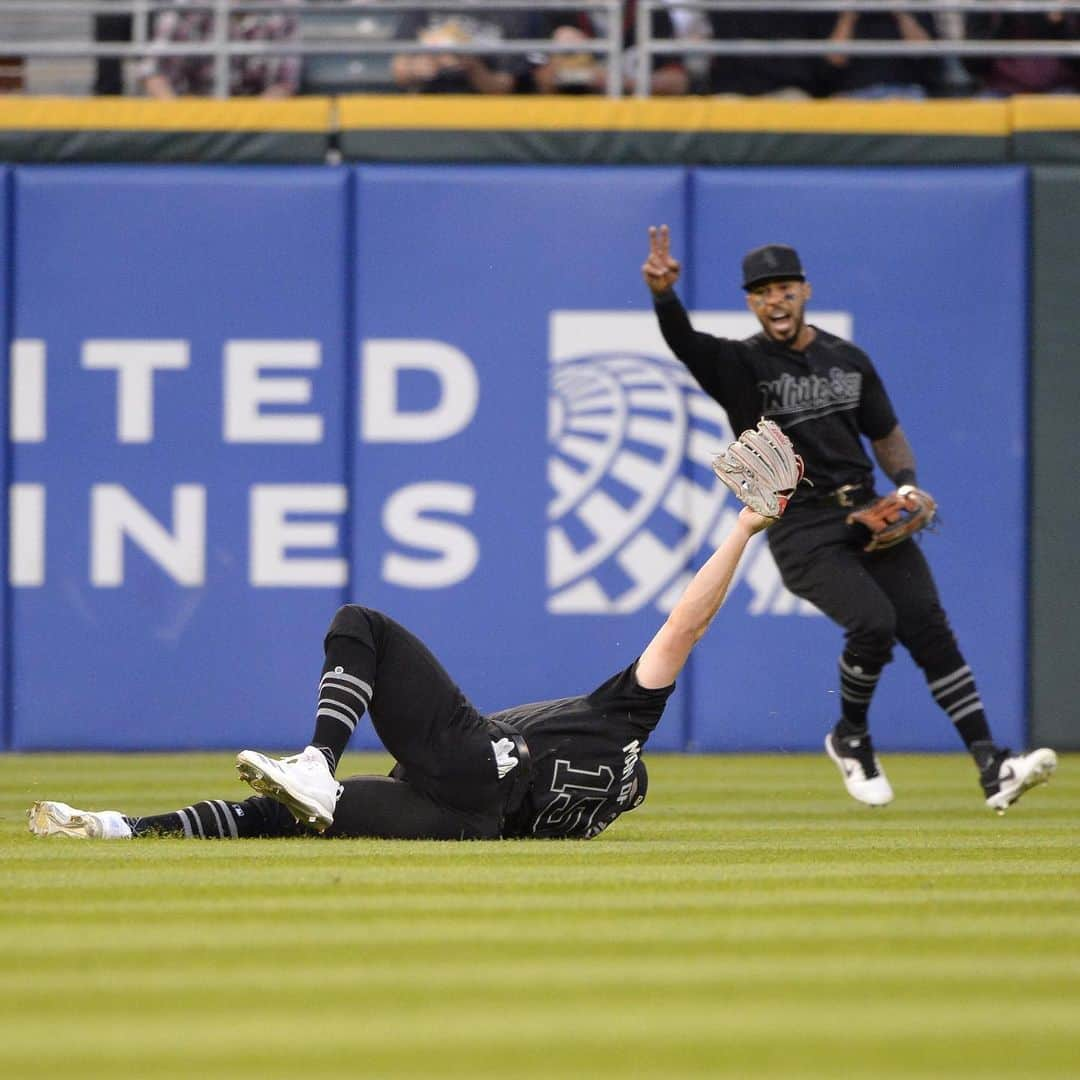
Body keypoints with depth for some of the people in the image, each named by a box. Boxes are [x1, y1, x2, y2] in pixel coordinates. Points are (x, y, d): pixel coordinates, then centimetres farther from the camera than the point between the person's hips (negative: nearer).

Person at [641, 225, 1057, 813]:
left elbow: (887, 433, 24)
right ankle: (851, 740, 4)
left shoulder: (848, 360, 14)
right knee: (873, 620, -24)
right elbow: (683, 340, -19)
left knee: (928, 626, -11)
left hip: (869, 516, 4)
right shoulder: (740, 364, 0)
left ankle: (993, 768, -15)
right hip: (801, 531, -4)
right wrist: (663, 293, -40)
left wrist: (906, 484, 4)